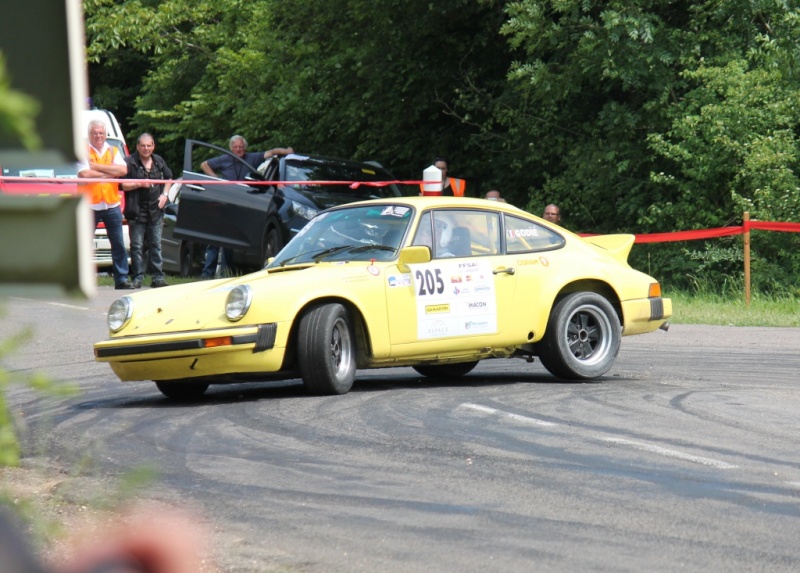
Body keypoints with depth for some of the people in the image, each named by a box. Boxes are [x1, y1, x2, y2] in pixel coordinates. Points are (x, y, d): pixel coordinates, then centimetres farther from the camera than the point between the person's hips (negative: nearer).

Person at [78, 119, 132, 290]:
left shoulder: (113, 151, 12)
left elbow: (123, 170, -6)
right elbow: (84, 174, -16)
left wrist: (96, 167, -11)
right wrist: (110, 173, -11)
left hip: (112, 205, 3)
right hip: (90, 206, -3)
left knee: (118, 244, 4)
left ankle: (121, 278, 9)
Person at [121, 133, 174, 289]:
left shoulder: (159, 161, 11)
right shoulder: (129, 162, -5)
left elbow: (168, 178, 26)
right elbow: (122, 185, -9)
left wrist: (164, 194, 12)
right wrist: (140, 184, -18)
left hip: (155, 210, 4)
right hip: (136, 212, -4)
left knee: (156, 245, 5)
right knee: (137, 246, -1)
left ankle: (158, 277, 8)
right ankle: (138, 277, 2)